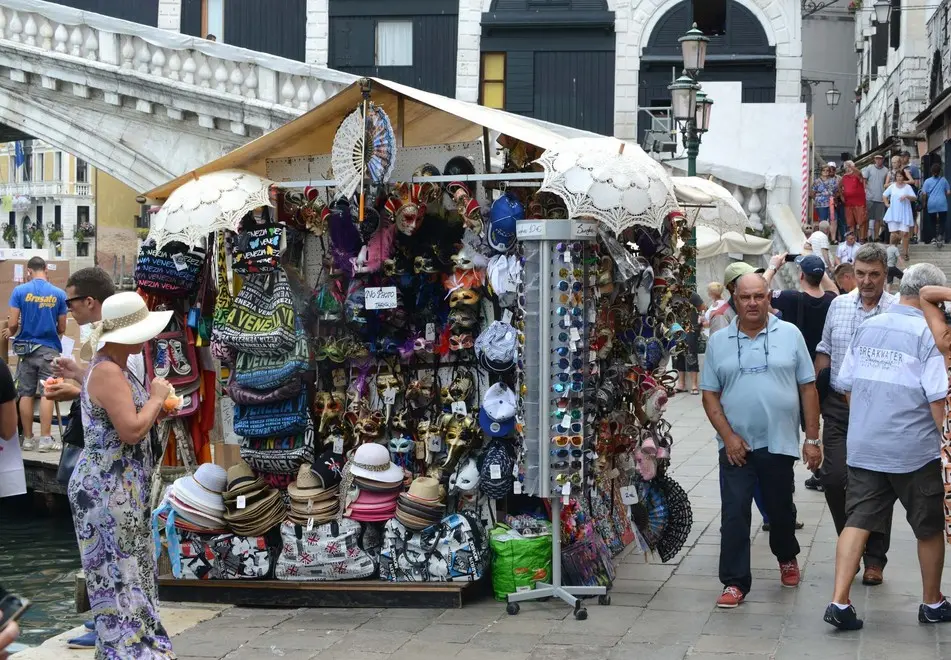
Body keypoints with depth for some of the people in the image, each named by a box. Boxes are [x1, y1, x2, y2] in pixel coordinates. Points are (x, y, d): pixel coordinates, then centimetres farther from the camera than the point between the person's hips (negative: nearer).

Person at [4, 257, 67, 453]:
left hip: (26, 348, 1)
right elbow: (61, 329, 4)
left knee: (26, 394, 7)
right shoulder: (59, 294, -2)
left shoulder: (20, 291, -4)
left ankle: (28, 438, 10)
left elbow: (13, 324, -7)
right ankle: (45, 438, -4)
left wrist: (11, 332, 16)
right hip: (49, 349, -1)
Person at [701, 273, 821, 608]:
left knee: (781, 509, 15)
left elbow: (808, 388, 3)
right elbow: (710, 394, 4)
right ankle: (735, 582, 1)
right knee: (734, 514, -5)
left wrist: (812, 439, -1)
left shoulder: (789, 335, 1)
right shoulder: (718, 342, 3)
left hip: (780, 443, 0)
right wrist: (728, 436, -8)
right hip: (736, 445, 0)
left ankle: (787, 558, 41)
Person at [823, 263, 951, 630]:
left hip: (863, 447, 5)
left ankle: (839, 602, -6)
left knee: (858, 522, 5)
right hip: (914, 449, -5)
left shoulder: (867, 329, 7)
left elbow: (847, 386, 13)